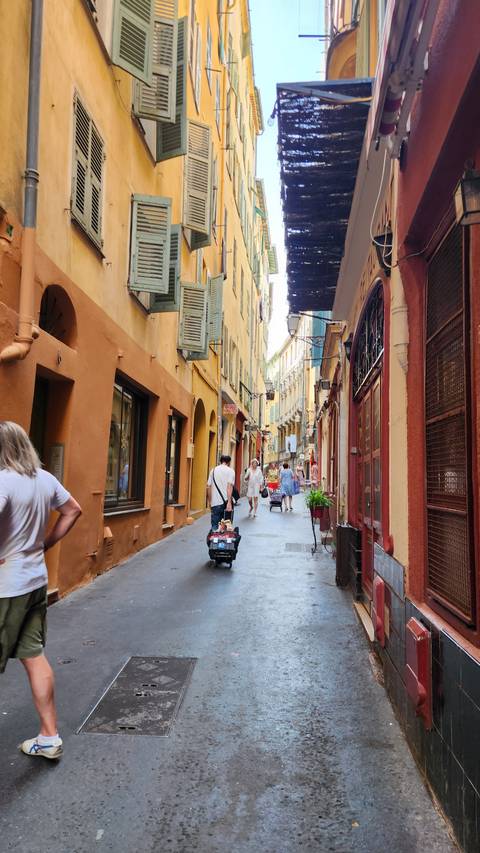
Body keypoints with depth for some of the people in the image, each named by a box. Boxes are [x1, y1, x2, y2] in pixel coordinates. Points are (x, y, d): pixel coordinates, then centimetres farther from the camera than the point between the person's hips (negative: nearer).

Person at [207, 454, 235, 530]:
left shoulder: (213, 470, 11)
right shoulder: (230, 471, -1)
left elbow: (208, 487, 10)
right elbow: (229, 486, -13)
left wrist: (210, 502, 19)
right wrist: (229, 502, -17)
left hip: (215, 503, 3)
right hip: (225, 502, -3)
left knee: (214, 526, 4)